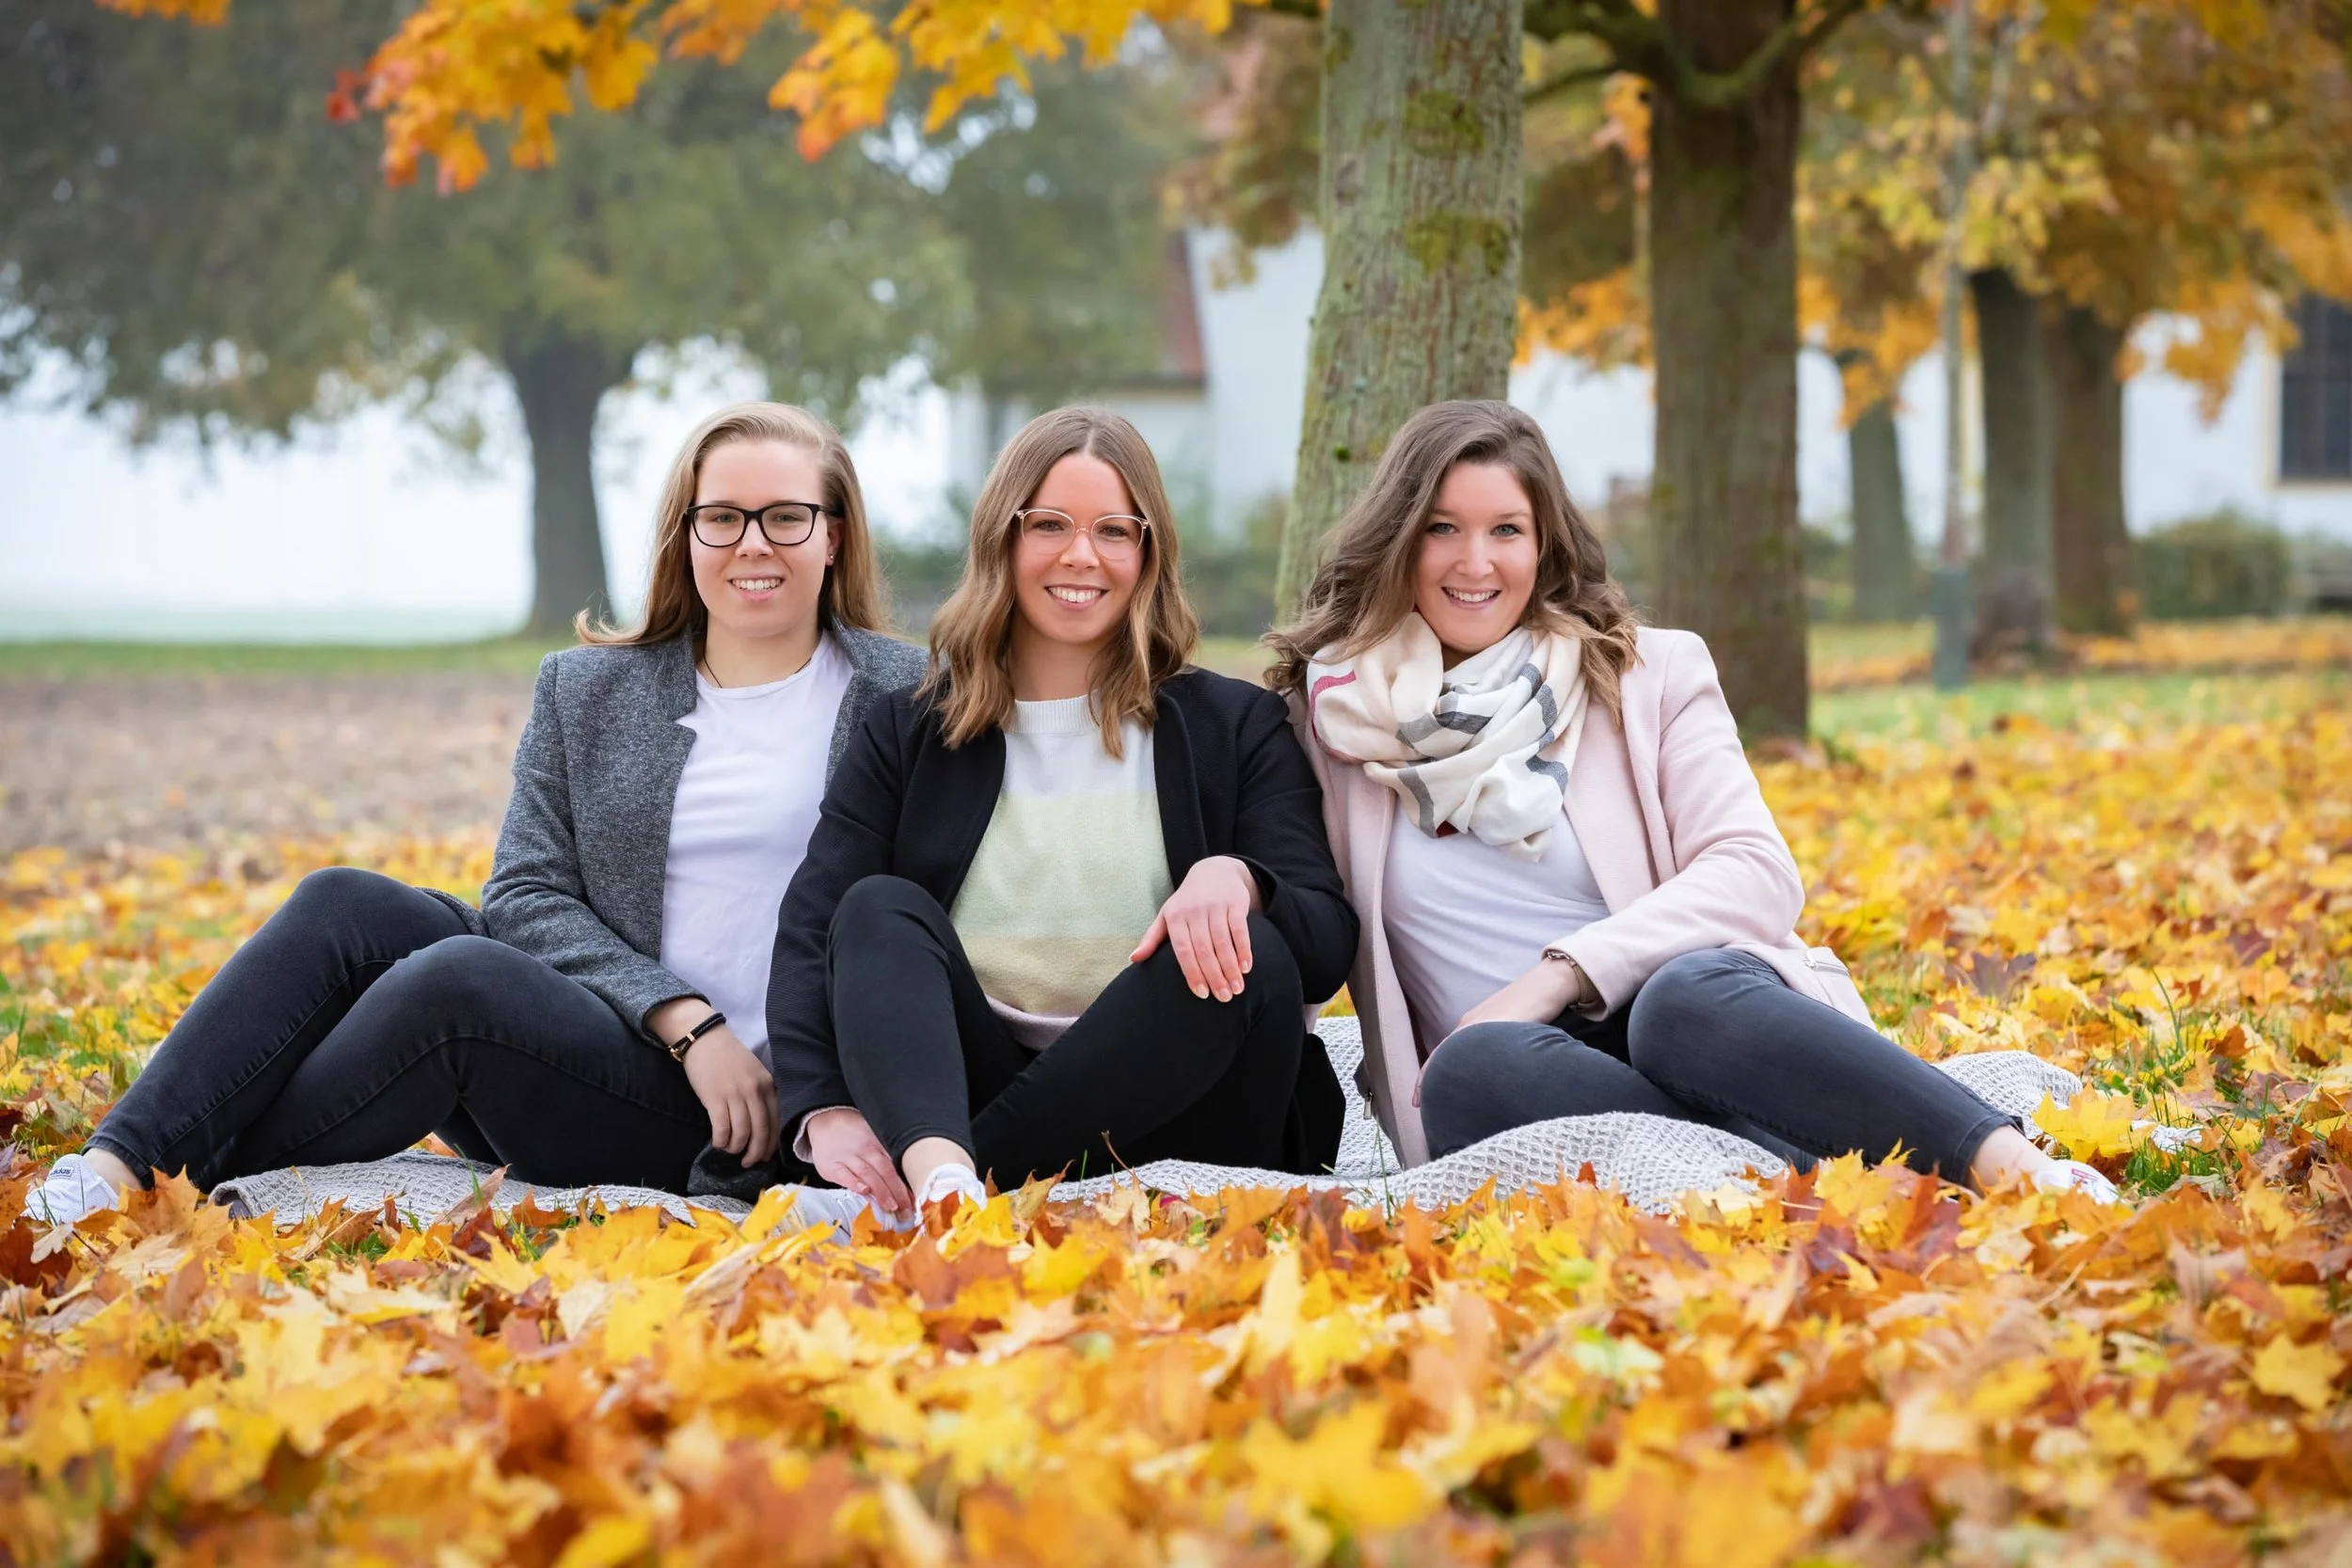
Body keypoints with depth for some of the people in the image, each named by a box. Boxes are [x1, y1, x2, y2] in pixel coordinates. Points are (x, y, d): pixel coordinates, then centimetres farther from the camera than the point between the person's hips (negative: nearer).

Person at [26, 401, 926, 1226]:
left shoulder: (898, 697, 2)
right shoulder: (585, 689, 11)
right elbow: (526, 894, 2)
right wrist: (683, 1016, -13)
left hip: (722, 1120, -5)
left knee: (455, 978, -29)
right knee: (345, 904, -16)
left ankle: (181, 1185, -17)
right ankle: (117, 1165, -23)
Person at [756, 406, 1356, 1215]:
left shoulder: (1234, 726, 13)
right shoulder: (909, 733, 15)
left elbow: (1329, 946, 2)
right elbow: (810, 929, 0)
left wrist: (1235, 877, -23)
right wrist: (823, 1109, -20)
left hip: (1158, 1123, -1)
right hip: (940, 1099, 1)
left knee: (1251, 953, -27)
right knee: (879, 908, -21)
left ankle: (956, 1171, -32)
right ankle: (939, 1178, -49)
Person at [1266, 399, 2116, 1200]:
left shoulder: (1651, 674, 12)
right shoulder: (1332, 716, 13)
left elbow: (1756, 872, -1)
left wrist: (1555, 976, -14)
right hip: (1538, 1094, 1)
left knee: (1689, 998, -36)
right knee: (1479, 1069, -36)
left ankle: (2013, 1168, -43)